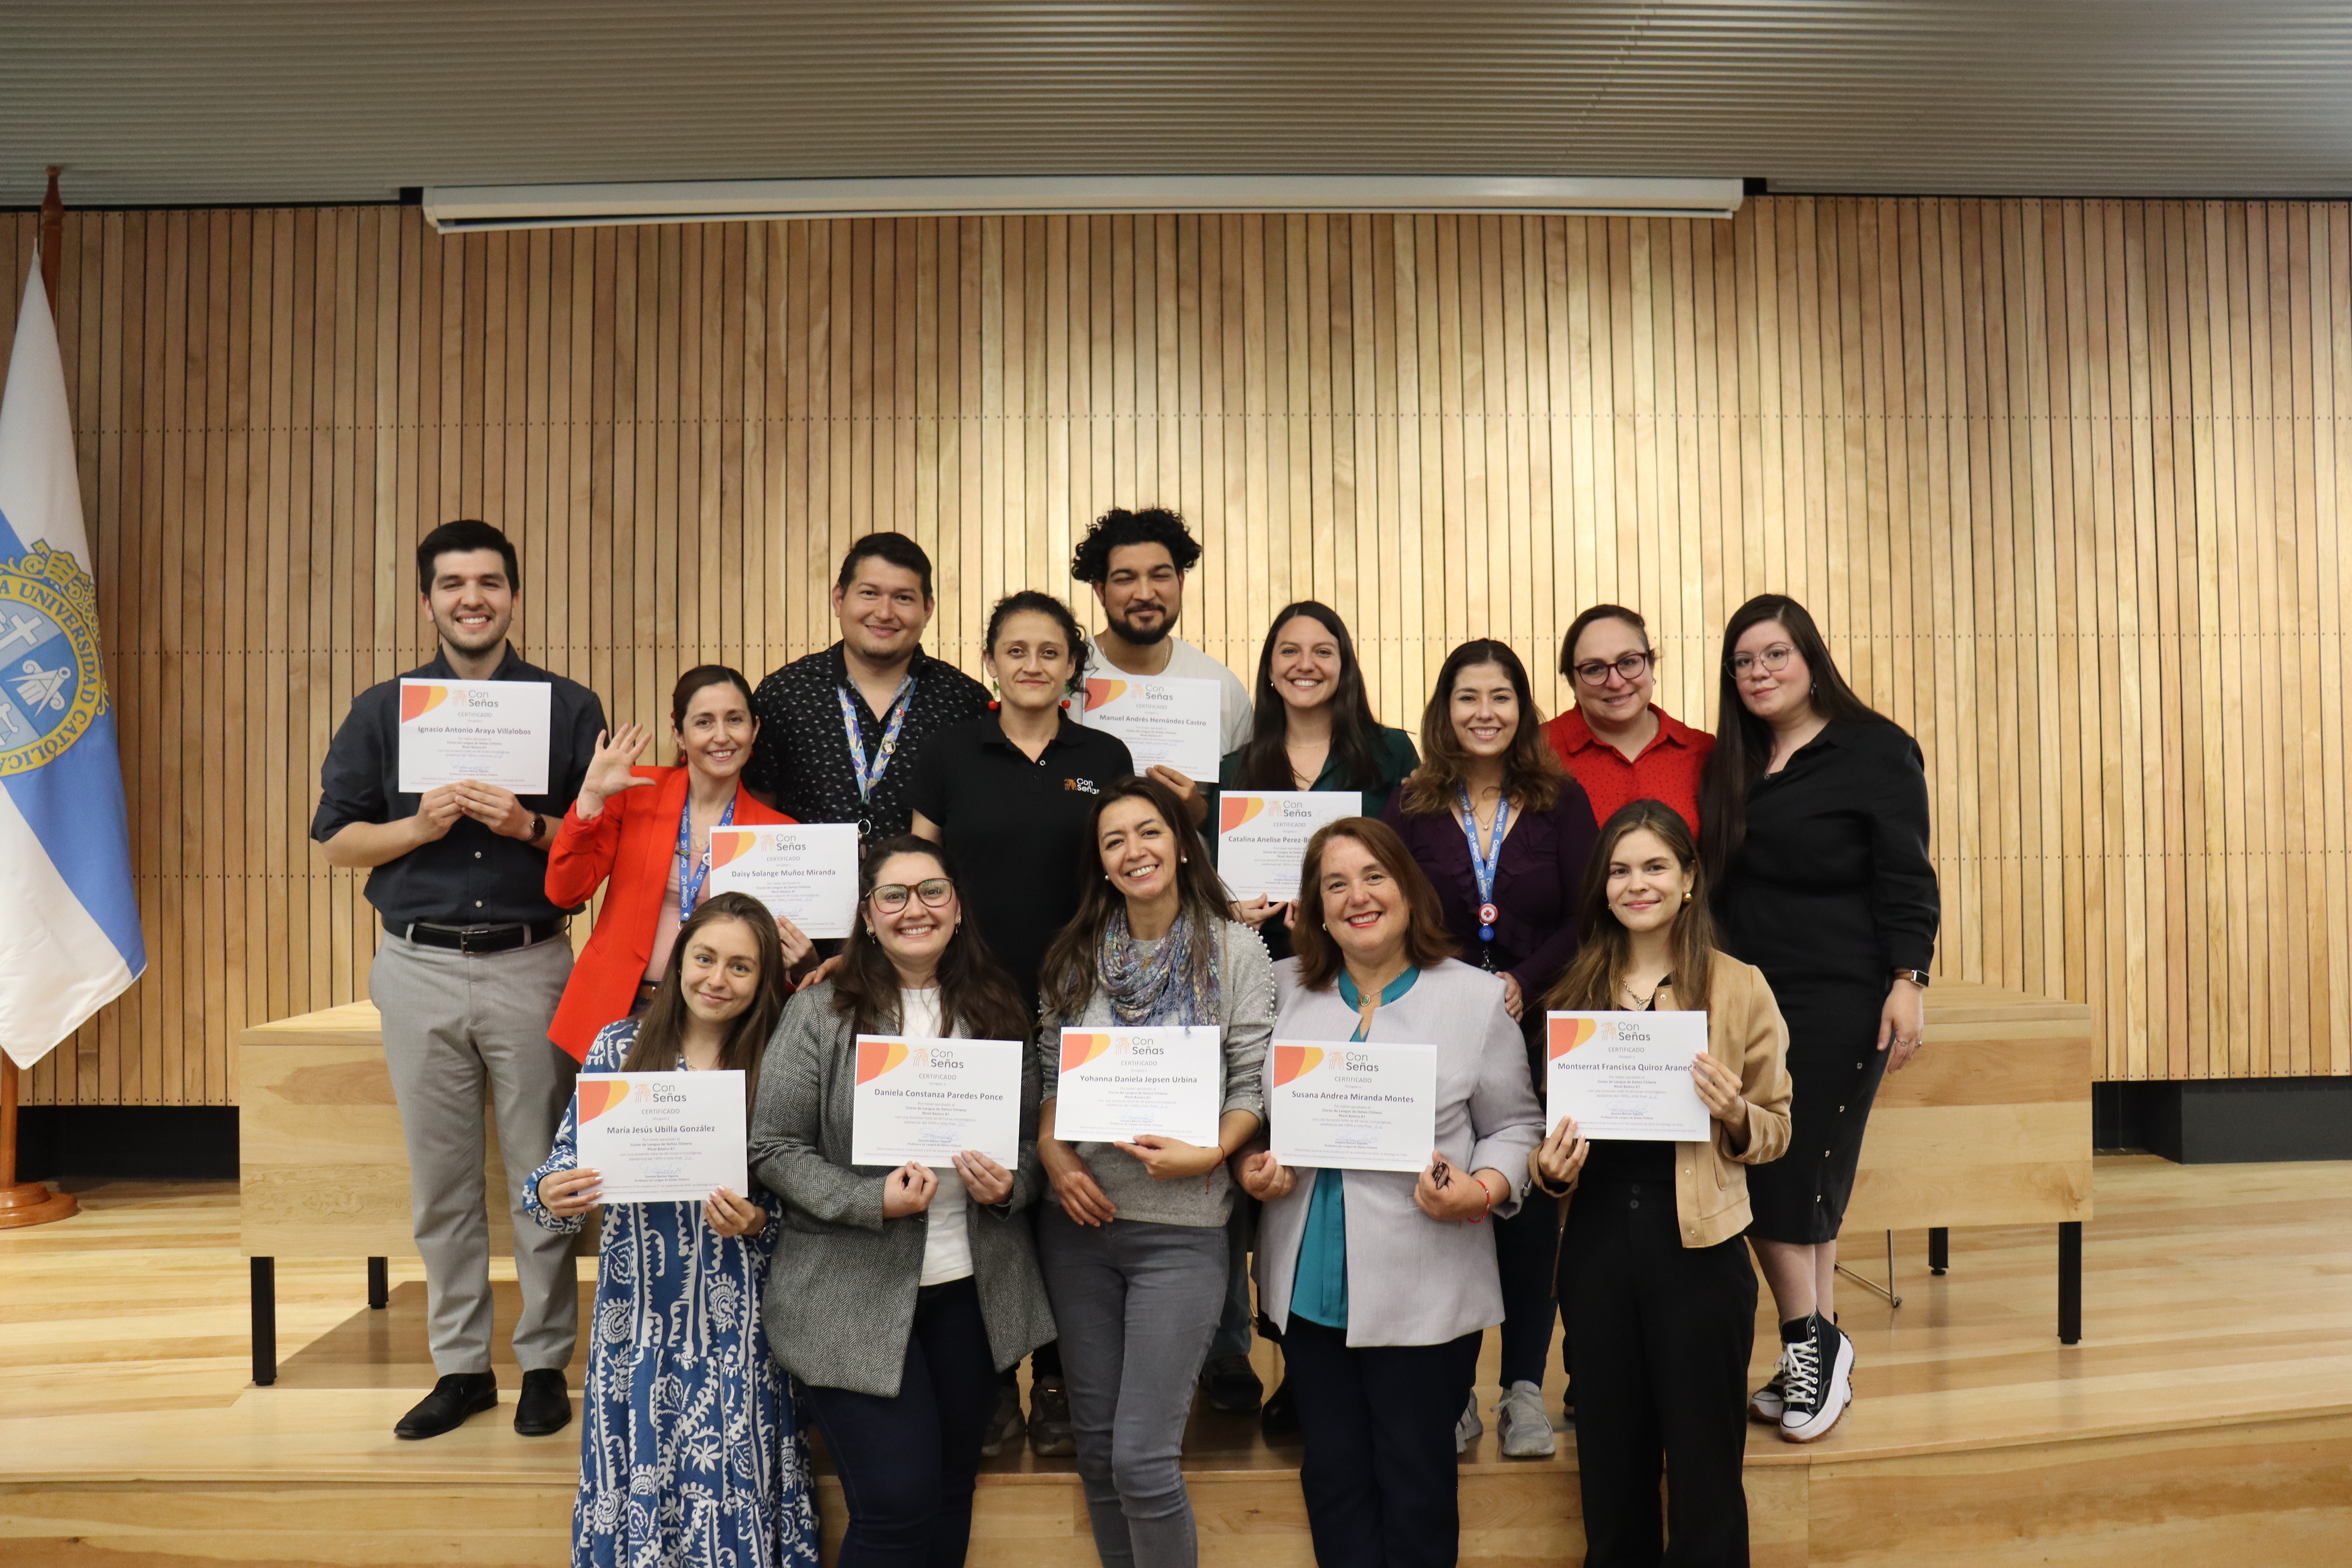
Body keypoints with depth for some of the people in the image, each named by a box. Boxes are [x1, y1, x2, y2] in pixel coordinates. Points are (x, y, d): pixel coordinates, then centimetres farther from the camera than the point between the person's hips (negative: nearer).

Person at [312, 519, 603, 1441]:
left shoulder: (570, 709, 4)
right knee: (440, 1181, 8)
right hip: (420, 968, 2)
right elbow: (339, 841, 7)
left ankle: (545, 1363, 16)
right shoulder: (382, 711, 9)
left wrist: (529, 825, -15)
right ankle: (460, 1365, 21)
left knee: (543, 1176, 3)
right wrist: (422, 825, -11)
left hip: (532, 965, -2)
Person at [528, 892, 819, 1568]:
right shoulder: (620, 1046, 1)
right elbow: (571, 1159, 3)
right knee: (636, 1488, 4)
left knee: (731, 1495, -2)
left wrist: (755, 1221, -15)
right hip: (639, 1321, 1)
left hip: (734, 1330, -1)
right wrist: (551, 1196, -18)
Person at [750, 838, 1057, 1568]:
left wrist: (1010, 1185, -9)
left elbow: (1034, 1137, 13)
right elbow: (774, 1149, -7)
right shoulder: (820, 1013, -6)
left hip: (971, 1290, 4)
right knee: (896, 1507, -5)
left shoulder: (998, 1012, 6)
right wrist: (874, 1201, -19)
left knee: (951, 1494, 16)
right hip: (856, 1297, -4)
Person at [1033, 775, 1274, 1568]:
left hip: (1180, 1227, -4)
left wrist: (1208, 1152, -19)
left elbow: (1255, 1080, -5)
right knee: (1095, 1444, 14)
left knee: (1142, 1458, -5)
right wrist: (1052, 1154, -7)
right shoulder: (1076, 954, 7)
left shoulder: (1233, 948, -3)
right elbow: (1047, 1072, 9)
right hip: (1079, 1219, 4)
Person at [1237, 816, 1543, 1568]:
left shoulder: (1477, 997, -2)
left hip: (1425, 1290, -3)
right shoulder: (1283, 990, 6)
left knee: (1415, 1483, 7)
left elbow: (1516, 1126, 2)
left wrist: (1483, 1191, -16)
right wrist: (1250, 1166, -5)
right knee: (1332, 1476, 14)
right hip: (1309, 1282, 3)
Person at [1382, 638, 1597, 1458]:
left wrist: (1523, 982, -14)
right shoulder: (1411, 807, 5)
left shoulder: (1562, 803, 4)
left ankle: (1525, 1388, 16)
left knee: (1530, 1200, 4)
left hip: (1538, 1029, 0)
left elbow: (1586, 921, 0)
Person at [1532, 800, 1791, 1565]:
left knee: (1704, 1466, 6)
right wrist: (1550, 1168, -5)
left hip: (1697, 1243, -3)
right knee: (1610, 1464, 14)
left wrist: (1735, 1117, -16)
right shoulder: (1572, 990, 7)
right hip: (1596, 1241, 3)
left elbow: (1777, 1130, 4)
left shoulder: (1738, 986, -1)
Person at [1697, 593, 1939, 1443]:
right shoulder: (1734, 765, 13)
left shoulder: (1876, 750, -3)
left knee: (1802, 1175, -4)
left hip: (1841, 999, -5)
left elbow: (1907, 877, -8)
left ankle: (1814, 1349, 11)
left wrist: (1909, 981, -15)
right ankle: (1817, 1350, 14)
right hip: (1749, 996, 5)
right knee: (1772, 1176, 3)